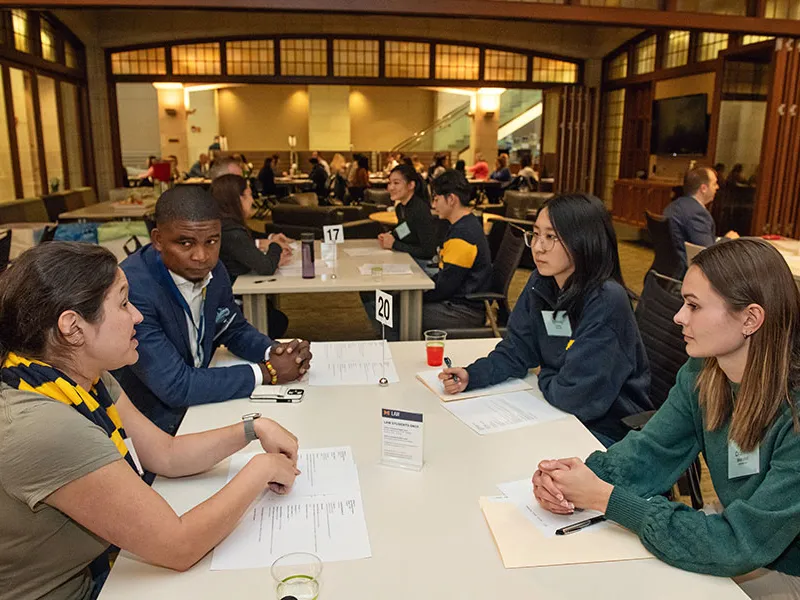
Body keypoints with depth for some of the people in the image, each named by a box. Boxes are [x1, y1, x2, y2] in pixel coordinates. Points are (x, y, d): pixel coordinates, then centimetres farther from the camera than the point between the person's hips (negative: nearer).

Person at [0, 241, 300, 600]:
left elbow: (167, 455, 4)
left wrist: (253, 429, -6)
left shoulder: (86, 377, -6)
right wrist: (260, 470, -17)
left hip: (100, 571, 7)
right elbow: (179, 547, -27)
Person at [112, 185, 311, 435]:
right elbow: (176, 387, -27)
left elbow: (235, 330, 11)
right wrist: (267, 372, -21)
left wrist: (274, 351, -11)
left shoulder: (212, 271, -6)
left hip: (196, 403, 7)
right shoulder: (132, 290, -28)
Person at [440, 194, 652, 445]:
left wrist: (545, 377, -5)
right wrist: (470, 376, -14)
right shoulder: (540, 283, -3)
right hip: (560, 414, 6)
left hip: (607, 429, -6)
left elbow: (576, 397, -26)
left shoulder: (607, 302, -27)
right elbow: (515, 351, 3)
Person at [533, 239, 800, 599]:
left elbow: (740, 544, -29)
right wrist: (579, 476, -26)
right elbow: (650, 449, -6)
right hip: (740, 547, 5)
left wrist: (604, 498, -30)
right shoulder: (702, 373, -9)